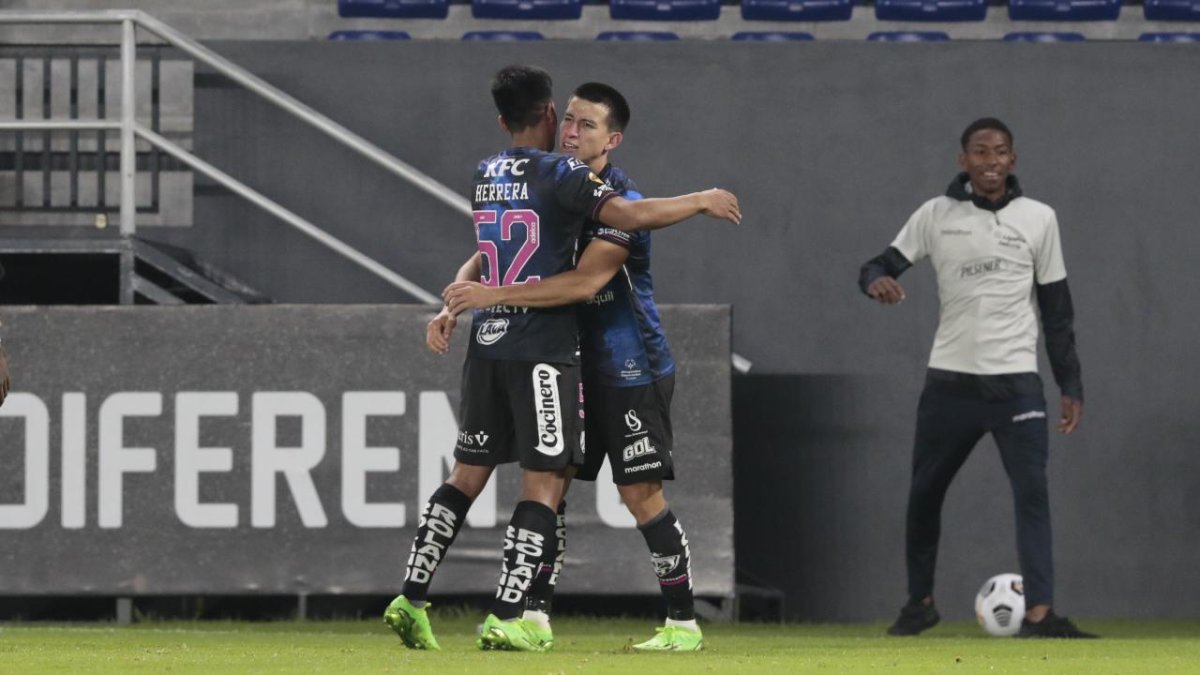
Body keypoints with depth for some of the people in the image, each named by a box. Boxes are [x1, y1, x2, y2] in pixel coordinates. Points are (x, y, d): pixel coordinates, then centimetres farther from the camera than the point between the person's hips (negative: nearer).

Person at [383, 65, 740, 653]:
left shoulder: (485, 176, 13)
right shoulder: (558, 174, -9)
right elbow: (632, 215, -19)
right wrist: (701, 201, -6)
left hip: (487, 344, 7)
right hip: (542, 350, -7)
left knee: (468, 473, 13)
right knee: (543, 483, -3)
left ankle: (410, 598, 9)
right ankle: (506, 619, -9)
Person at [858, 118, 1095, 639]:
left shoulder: (1038, 218, 4)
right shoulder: (936, 215, 3)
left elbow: (1056, 308, 7)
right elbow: (881, 265, 3)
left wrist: (1071, 387, 4)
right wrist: (877, 280, -23)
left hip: (1016, 381, -1)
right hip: (950, 379, 1)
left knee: (1032, 492, -15)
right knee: (925, 493, 9)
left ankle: (1039, 611, -19)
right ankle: (920, 601, 26)